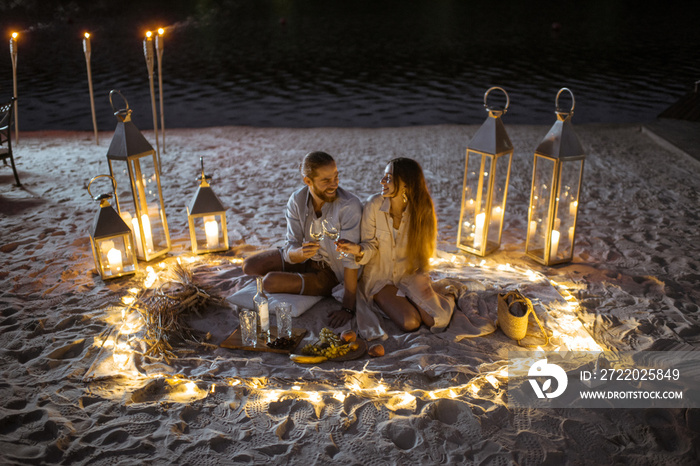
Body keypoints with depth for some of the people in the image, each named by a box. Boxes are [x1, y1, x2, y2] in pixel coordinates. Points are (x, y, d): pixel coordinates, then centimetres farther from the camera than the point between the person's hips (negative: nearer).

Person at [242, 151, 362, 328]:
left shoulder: (350, 206, -30)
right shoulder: (297, 200, -15)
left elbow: (351, 259, -29)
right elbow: (290, 250, -14)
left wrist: (348, 308, -30)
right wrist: (300, 253, -41)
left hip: (329, 271, -5)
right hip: (304, 259, 6)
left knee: (270, 282, -23)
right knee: (250, 266, -7)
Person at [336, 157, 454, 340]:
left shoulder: (422, 209, -12)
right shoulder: (374, 205, -17)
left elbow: (426, 247, 3)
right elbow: (371, 245, -13)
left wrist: (421, 277, -8)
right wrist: (359, 250, -35)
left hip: (410, 275, 2)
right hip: (380, 277, -2)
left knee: (436, 321, -15)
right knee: (410, 323, -21)